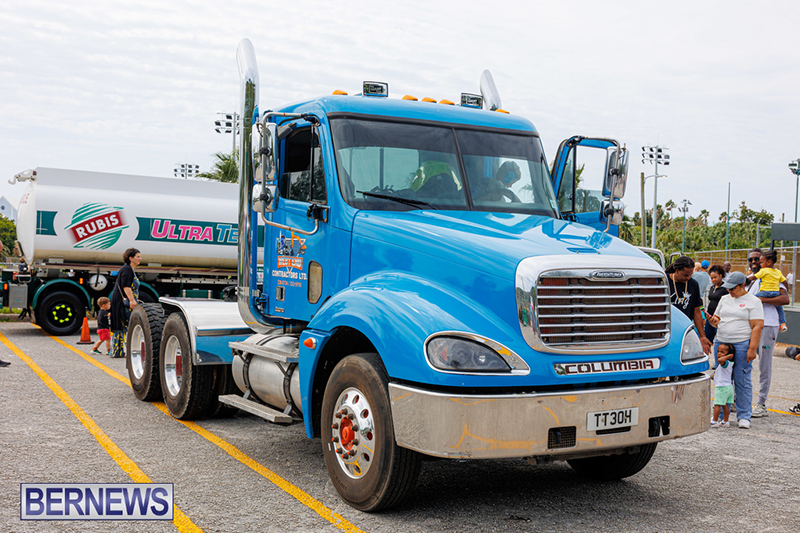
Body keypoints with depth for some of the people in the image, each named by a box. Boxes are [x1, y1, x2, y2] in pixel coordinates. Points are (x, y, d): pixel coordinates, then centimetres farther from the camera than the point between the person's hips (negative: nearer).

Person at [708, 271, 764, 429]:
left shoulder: (753, 302, -2)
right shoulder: (724, 299, 15)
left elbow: (757, 326, -8)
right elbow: (716, 319, 23)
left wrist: (752, 349, -15)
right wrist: (714, 320, -3)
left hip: (742, 345, -5)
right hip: (721, 343, 5)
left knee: (742, 381, -4)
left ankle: (744, 417, 4)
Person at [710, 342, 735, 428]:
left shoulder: (725, 363, -17)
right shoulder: (730, 363, 13)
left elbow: (720, 360, -40)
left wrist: (728, 356, -26)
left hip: (722, 387, -10)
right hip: (729, 386, 10)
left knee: (717, 404, -4)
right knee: (725, 405, 13)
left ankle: (714, 421, 0)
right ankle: (726, 422, 17)